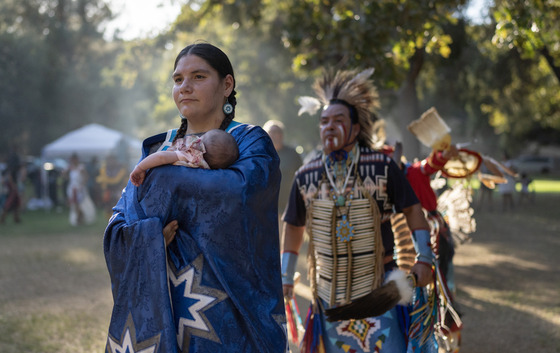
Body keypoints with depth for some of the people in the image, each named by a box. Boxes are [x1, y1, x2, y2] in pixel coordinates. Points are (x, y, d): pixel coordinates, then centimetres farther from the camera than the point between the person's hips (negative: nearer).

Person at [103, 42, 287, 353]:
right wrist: (152, 233, -20)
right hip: (159, 312, 4)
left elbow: (238, 191, -26)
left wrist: (165, 175, -14)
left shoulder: (251, 142, -3)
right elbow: (116, 232, 2)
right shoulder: (157, 148, 10)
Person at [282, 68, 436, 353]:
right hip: (330, 290, 3)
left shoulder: (382, 166, -5)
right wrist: (285, 276, 13)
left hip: (378, 287, -3)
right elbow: (294, 226, 13)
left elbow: (411, 209, 0)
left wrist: (424, 258, -7)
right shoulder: (305, 176, 3)